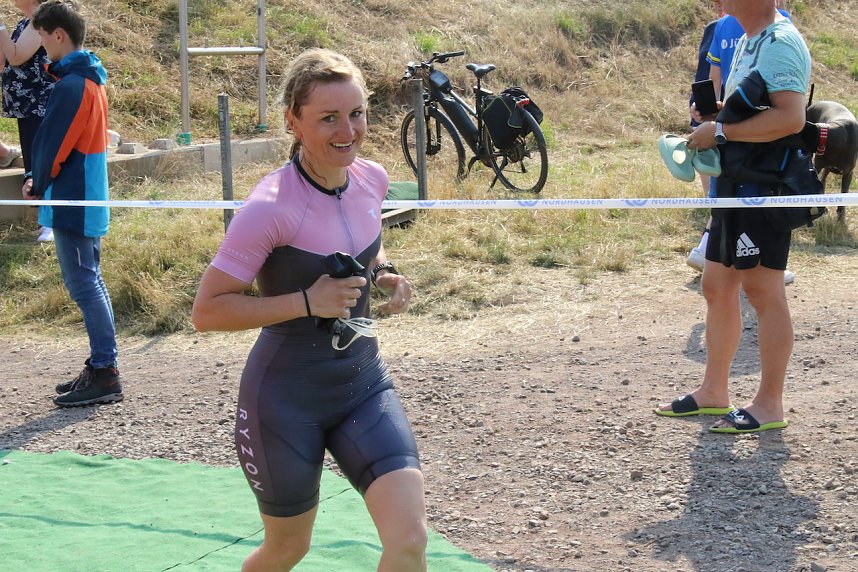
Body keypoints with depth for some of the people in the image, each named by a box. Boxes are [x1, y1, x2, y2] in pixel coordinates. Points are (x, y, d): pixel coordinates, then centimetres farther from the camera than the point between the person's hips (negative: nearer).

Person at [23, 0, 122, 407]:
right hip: (88, 200, 10)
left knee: (85, 286, -5)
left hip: (72, 203, -10)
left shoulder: (71, 86, -19)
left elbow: (51, 145, -15)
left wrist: (37, 185, 2)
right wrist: (41, 181, 7)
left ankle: (104, 375, -2)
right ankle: (101, 368, 21)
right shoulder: (90, 79, 12)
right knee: (88, 285, 14)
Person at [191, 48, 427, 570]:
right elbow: (207, 311, -19)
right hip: (287, 396, -5)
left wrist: (384, 273, -2)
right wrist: (306, 301, -26)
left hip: (364, 381, 5)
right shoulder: (272, 206, -22)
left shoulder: (372, 180, -3)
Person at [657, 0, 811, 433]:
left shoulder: (780, 42, -15)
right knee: (716, 287, 13)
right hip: (737, 184, 10)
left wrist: (721, 131, -21)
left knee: (762, 289, -5)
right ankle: (713, 391, 24)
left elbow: (790, 117, -28)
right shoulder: (749, 40, 17)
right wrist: (716, 113, 8)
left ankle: (769, 405, 3)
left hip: (765, 183, -10)